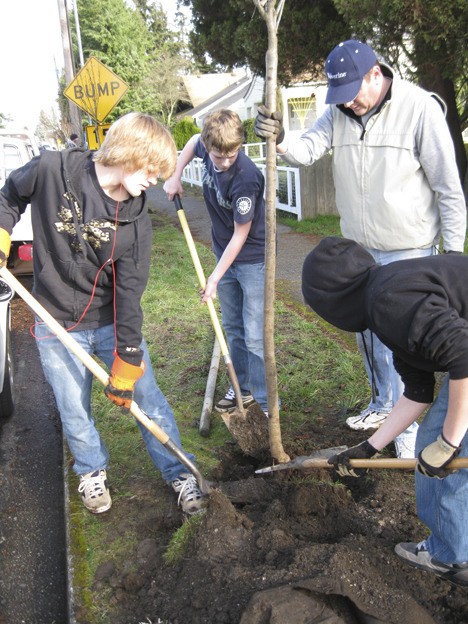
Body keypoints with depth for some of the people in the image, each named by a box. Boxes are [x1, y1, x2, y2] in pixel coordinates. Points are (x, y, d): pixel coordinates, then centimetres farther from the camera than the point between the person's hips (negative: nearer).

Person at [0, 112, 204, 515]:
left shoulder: (135, 217, -12)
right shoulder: (53, 170, -15)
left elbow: (130, 294, -13)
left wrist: (126, 363, -12)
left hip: (113, 321, 1)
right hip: (58, 326, 0)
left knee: (147, 399, 5)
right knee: (74, 411, 11)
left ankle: (179, 473, 27)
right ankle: (92, 471, 41)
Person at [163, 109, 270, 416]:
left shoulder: (245, 179, -30)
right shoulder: (207, 147, -9)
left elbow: (240, 235, -22)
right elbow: (193, 141, 18)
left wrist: (215, 277, -18)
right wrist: (175, 177, 7)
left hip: (252, 260, -8)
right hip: (225, 253, 8)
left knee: (255, 337, -6)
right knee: (233, 328, 18)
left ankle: (267, 405, 6)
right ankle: (244, 388, 34)